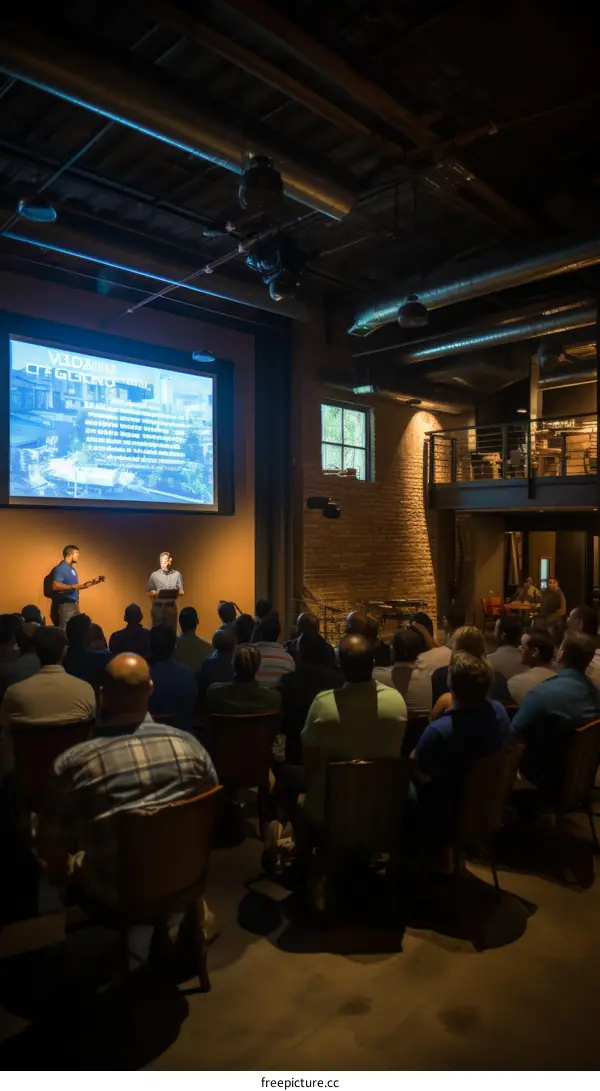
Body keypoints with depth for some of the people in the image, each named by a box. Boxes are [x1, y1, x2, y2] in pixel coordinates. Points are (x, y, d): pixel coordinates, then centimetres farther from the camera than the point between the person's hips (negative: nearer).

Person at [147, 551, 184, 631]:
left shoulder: (177, 574, 4)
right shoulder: (154, 575, 4)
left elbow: (181, 591, 3)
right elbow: (149, 592, 6)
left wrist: (176, 593, -19)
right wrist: (156, 593, -15)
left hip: (171, 607, 0)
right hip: (157, 607, 0)